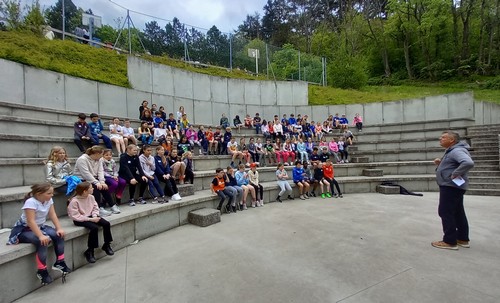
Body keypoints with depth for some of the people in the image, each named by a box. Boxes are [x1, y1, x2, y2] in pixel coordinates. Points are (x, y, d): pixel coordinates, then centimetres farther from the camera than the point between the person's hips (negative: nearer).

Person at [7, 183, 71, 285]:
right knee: (43, 241, -31)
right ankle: (41, 271, -19)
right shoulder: (31, 202, -27)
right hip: (24, 229, -7)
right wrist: (41, 236, -39)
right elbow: (31, 221, -33)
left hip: (40, 226, 7)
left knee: (59, 235, -13)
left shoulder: (49, 200, -5)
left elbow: (53, 215, -7)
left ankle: (59, 262, -3)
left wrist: (59, 229, -18)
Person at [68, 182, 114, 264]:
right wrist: (90, 219, -24)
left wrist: (95, 216, -13)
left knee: (106, 224, -13)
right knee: (94, 228, -31)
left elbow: (95, 208, 7)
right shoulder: (74, 201, -19)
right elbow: (75, 216, -21)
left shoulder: (91, 197, 0)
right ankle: (89, 251, -13)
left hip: (90, 216, 6)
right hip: (80, 220, -6)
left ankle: (106, 245, 7)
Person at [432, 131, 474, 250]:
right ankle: (463, 239, 26)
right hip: (453, 186, 11)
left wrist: (455, 174, -27)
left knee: (445, 212, -6)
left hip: (451, 186, -11)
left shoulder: (457, 150, -17)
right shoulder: (451, 151, 16)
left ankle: (450, 241, 1)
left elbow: (468, 163, -35)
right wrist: (440, 163, 5)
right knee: (458, 213, 16)